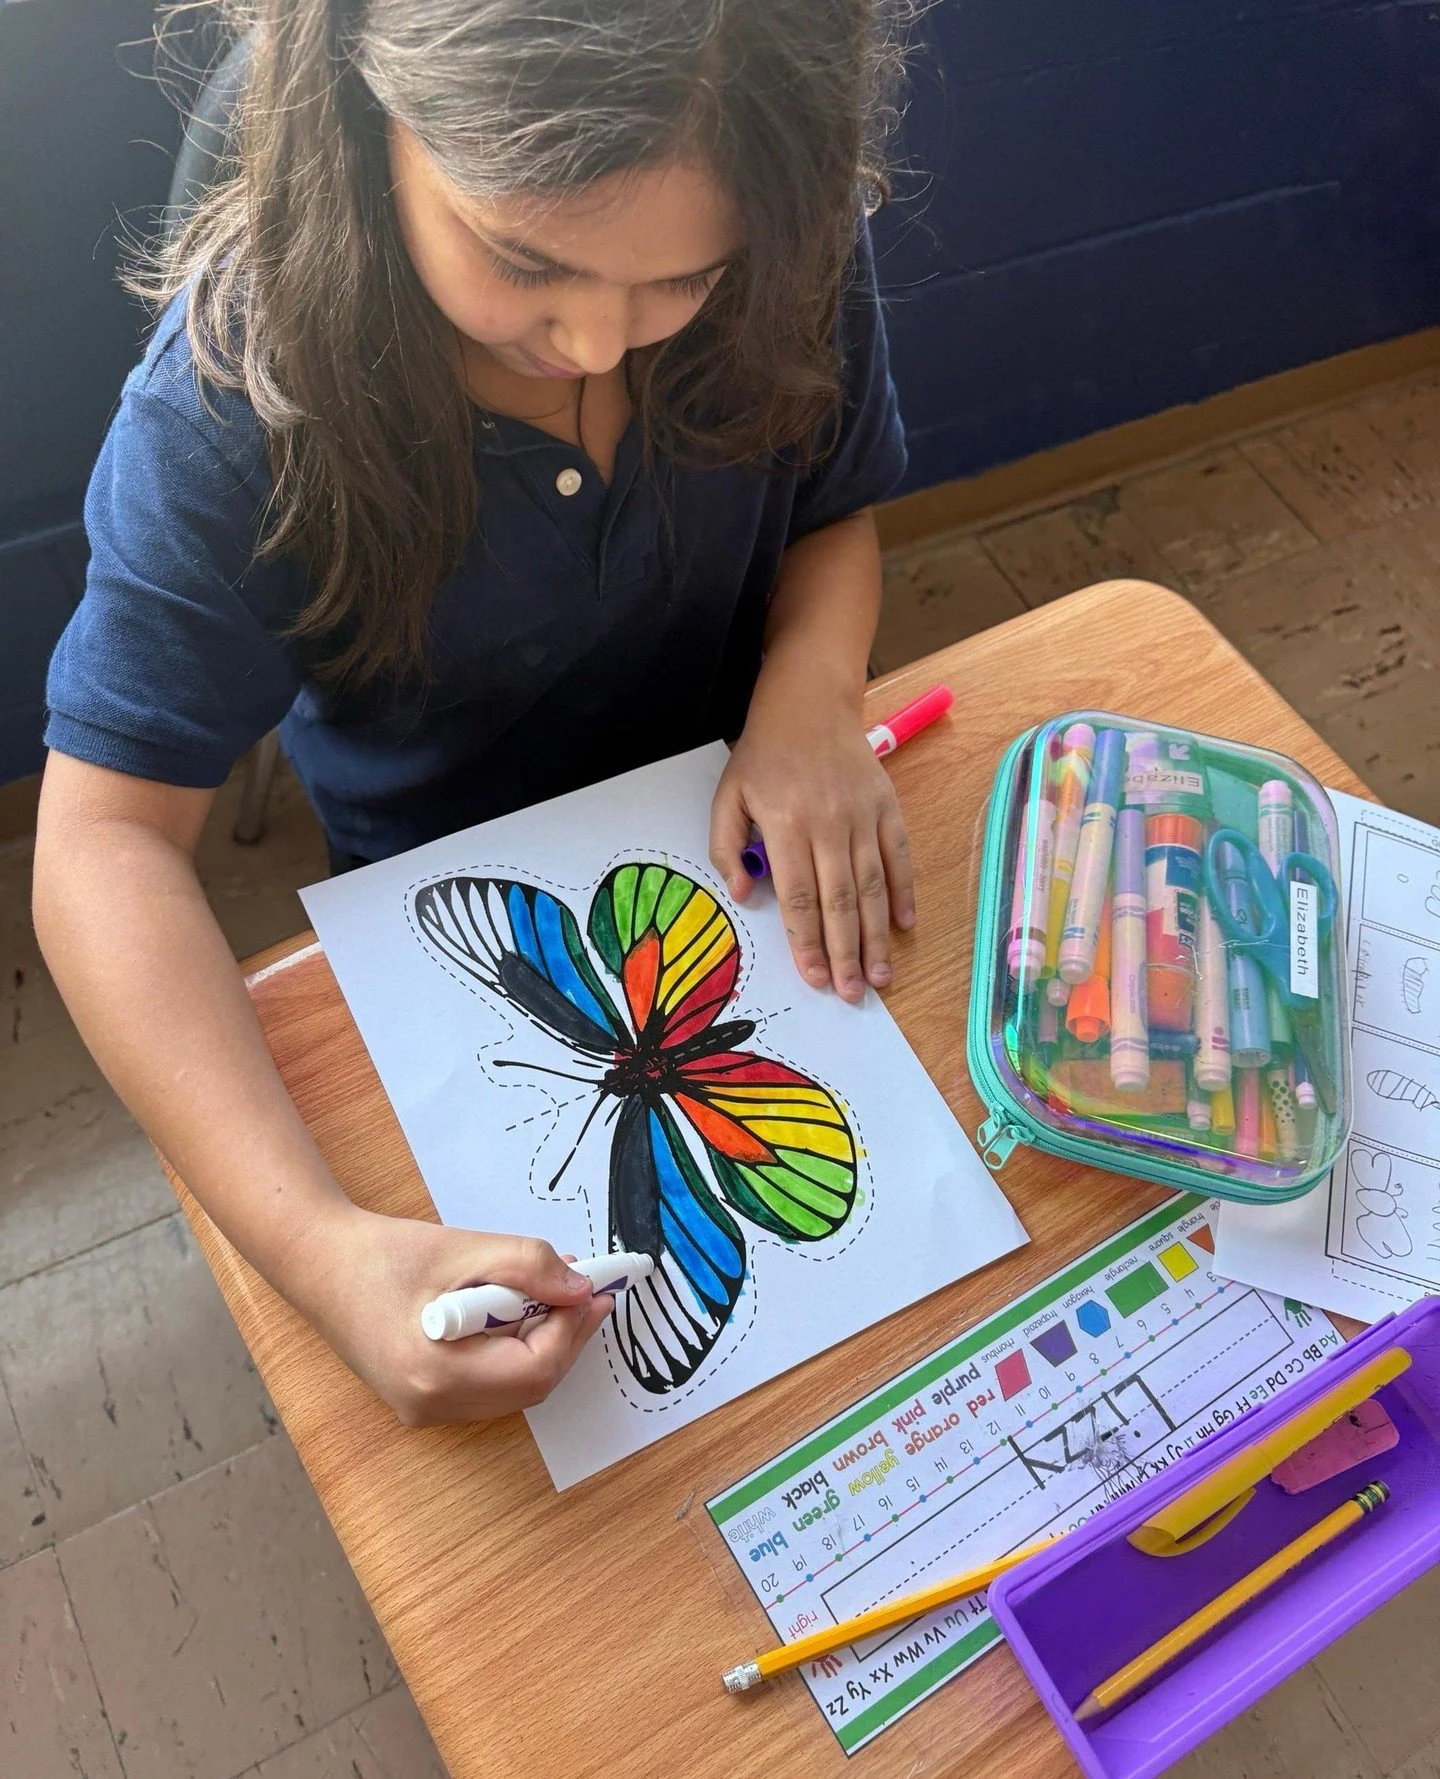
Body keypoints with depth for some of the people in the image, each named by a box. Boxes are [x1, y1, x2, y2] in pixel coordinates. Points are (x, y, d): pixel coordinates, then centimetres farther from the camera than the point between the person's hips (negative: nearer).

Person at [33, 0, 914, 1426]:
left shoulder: (788, 252, -22)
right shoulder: (238, 397, -31)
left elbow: (833, 509, -3)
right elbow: (108, 835, -31)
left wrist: (811, 691, -27)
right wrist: (321, 1245, -44)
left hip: (738, 817, 3)